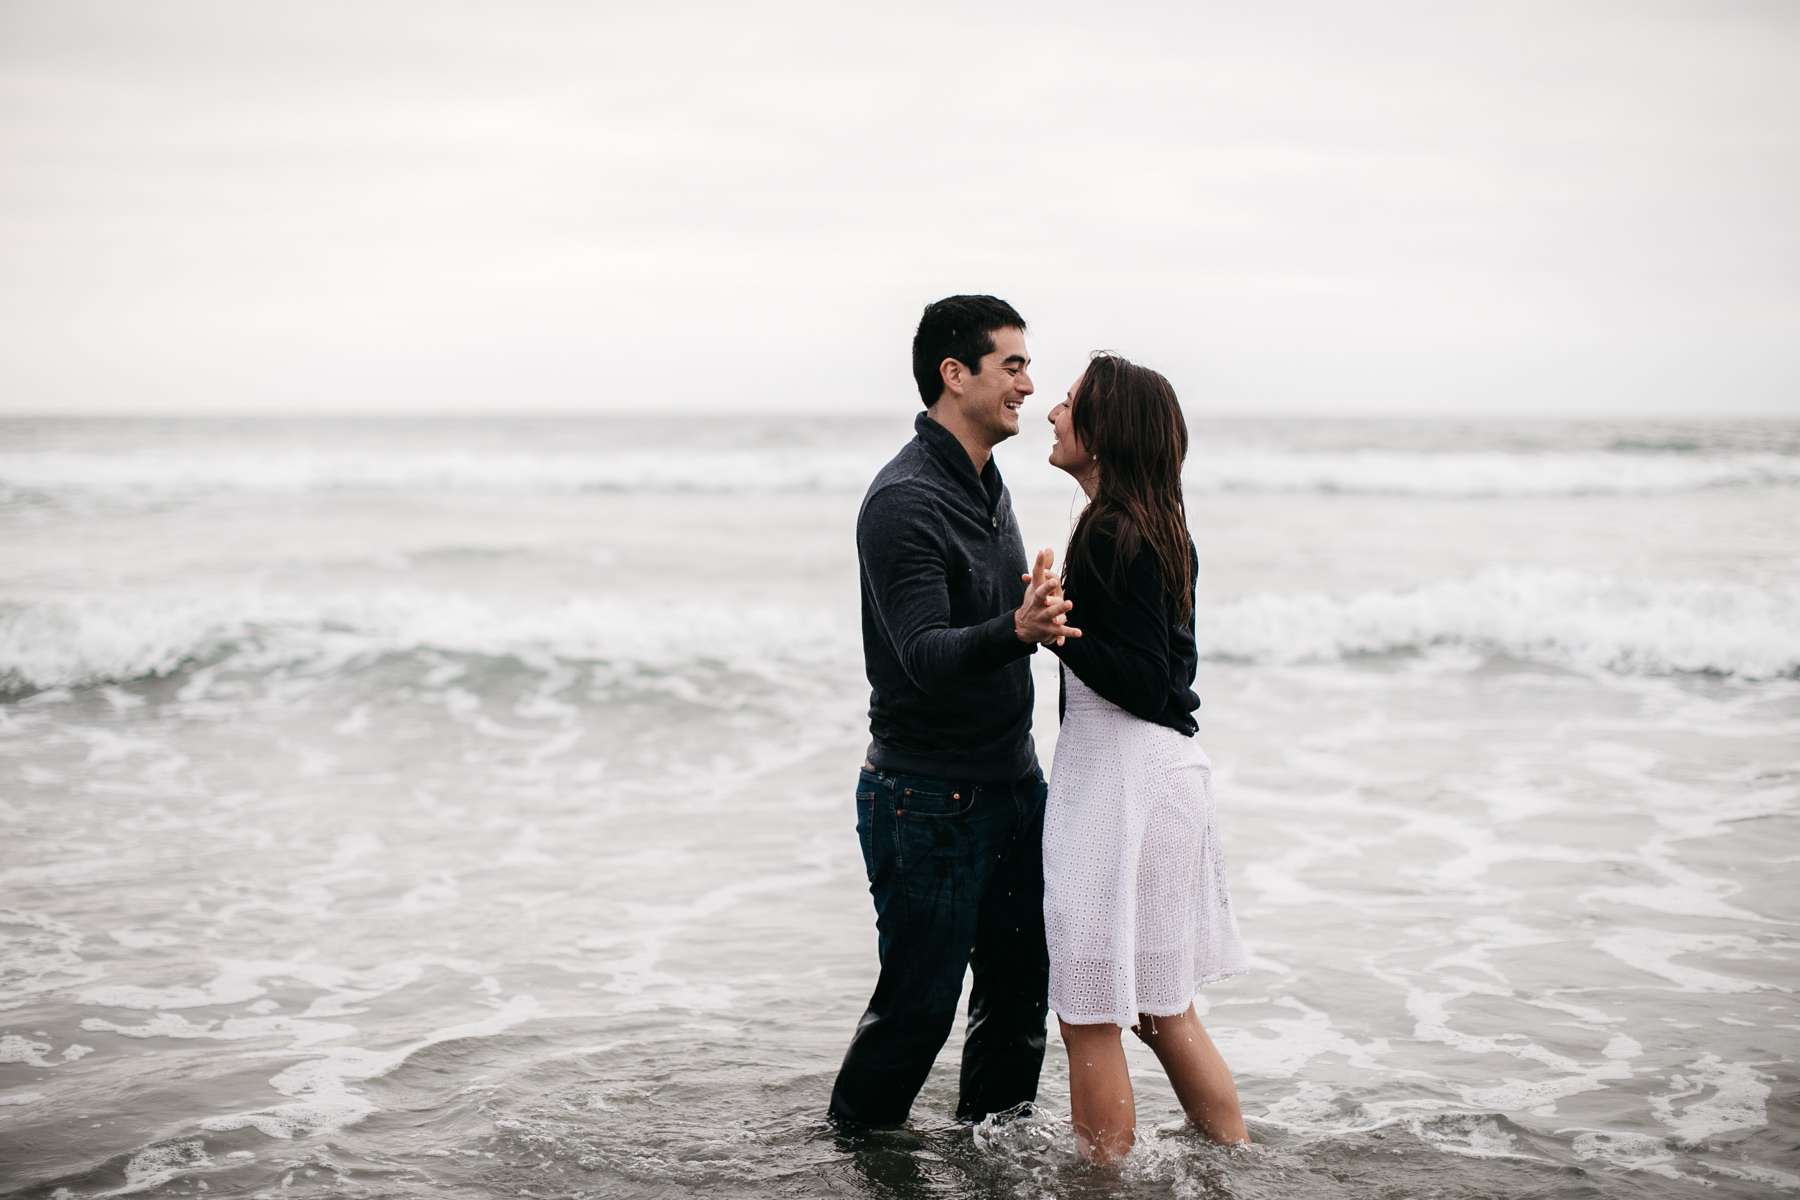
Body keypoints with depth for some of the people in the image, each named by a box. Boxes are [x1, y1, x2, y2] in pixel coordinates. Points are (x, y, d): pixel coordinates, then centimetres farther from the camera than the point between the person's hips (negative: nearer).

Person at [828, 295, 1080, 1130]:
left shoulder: (986, 483, 12)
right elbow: (926, 655, -29)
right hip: (927, 801, -9)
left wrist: (1050, 618, 11)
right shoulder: (904, 502, -18)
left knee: (1020, 991, 13)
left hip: (1012, 785, 9)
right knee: (918, 1006, 1)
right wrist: (1016, 628, -44)